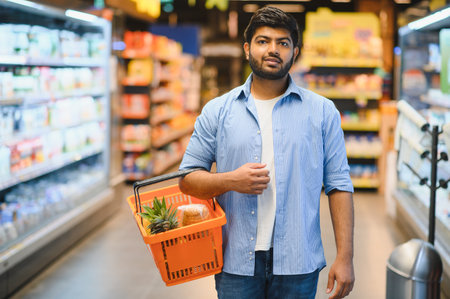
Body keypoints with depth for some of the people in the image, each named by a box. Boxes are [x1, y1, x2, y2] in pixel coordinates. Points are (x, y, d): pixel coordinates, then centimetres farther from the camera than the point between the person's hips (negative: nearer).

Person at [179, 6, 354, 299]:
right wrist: (230, 181, -14)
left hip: (297, 263, 0)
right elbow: (187, 179, 5)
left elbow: (339, 186, 1)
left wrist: (345, 257, -5)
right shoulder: (217, 111, 5)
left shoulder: (322, 112, 4)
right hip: (236, 262, 0)